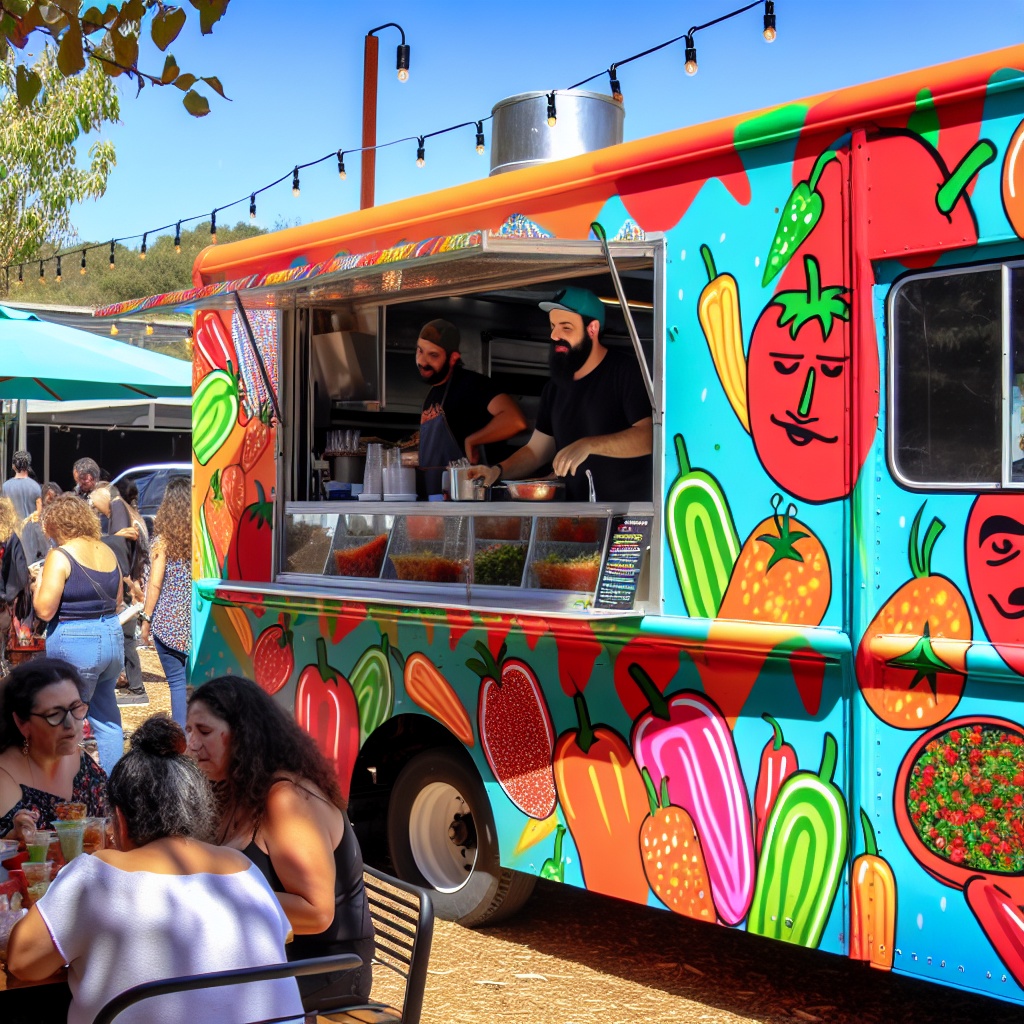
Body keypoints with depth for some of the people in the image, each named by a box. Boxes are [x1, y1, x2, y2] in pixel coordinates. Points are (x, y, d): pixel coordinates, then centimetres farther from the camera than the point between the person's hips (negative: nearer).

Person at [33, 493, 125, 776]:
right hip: (113, 637, 7)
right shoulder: (108, 552, 8)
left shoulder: (60, 556, -13)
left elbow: (45, 611, -16)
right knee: (107, 716, 16)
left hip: (74, 644, -7)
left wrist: (38, 584, 2)